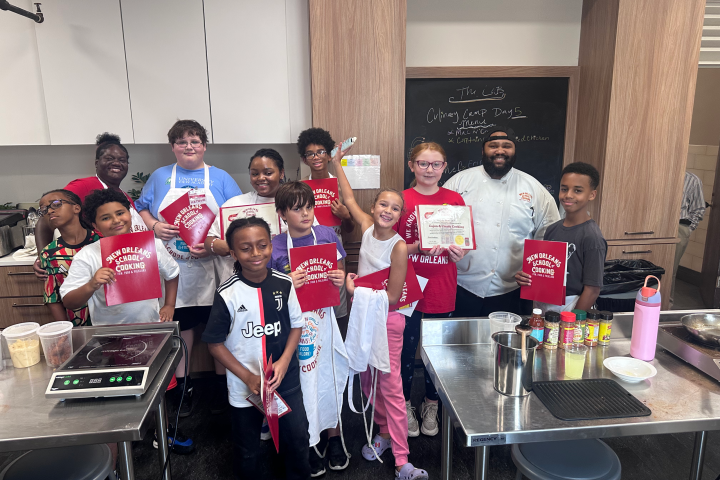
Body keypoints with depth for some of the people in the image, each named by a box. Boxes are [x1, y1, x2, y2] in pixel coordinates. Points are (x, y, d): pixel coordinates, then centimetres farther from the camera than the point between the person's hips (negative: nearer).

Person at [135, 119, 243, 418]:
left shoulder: (220, 178, 5)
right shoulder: (160, 177, 11)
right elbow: (141, 209, 14)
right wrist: (154, 226, -8)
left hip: (212, 266, -1)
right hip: (173, 268, 1)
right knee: (181, 322, 8)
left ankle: (222, 380, 22)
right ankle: (182, 385, 24)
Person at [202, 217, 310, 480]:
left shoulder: (284, 284, -10)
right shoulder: (227, 294, -17)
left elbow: (296, 325, 1)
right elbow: (215, 343, -10)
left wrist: (284, 362, -13)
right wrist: (248, 377, -15)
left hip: (286, 380, 2)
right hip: (244, 386, -2)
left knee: (297, 438, 18)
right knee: (247, 451, 19)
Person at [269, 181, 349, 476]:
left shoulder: (327, 235, -1)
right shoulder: (274, 247, -7)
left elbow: (341, 274, 10)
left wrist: (341, 280, -13)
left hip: (323, 317, 2)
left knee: (329, 374, 13)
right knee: (301, 380, 8)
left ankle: (334, 436, 37)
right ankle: (308, 446, 30)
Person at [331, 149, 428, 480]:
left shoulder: (399, 246, -18)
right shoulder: (367, 227, -3)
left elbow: (392, 296, -17)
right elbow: (349, 199, 13)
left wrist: (355, 290, -12)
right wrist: (337, 164, 14)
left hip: (386, 319, -6)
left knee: (390, 386, -2)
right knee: (367, 380, 15)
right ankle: (384, 432, 36)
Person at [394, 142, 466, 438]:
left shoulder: (454, 200, 3)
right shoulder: (401, 200, -3)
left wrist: (459, 251, -15)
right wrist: (418, 247, -21)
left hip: (441, 291, 2)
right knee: (406, 349, 9)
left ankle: (431, 406, 36)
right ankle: (404, 405, 31)